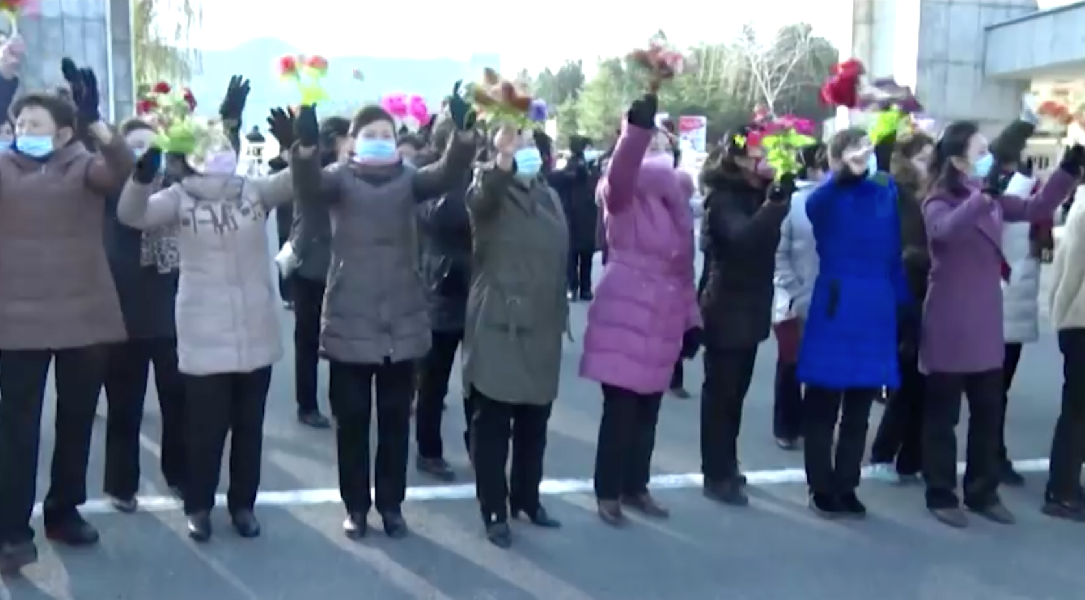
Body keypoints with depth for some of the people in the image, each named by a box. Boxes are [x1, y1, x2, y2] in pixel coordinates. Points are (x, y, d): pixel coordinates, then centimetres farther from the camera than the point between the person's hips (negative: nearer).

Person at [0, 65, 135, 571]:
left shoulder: (85, 167, 2)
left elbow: (123, 169, -17)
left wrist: (94, 121, -34)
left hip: (84, 318, 1)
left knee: (76, 422, 13)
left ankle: (65, 511, 29)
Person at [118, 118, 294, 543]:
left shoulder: (255, 190, 4)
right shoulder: (180, 198, -2)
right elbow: (132, 214, -16)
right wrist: (144, 173, -35)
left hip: (255, 333, 3)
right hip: (205, 336, -2)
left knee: (249, 425, 12)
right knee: (205, 427, 4)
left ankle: (243, 504, 27)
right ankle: (198, 507, 23)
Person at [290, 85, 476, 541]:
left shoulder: (408, 179, 7)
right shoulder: (341, 179, 2)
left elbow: (447, 174, -12)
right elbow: (308, 187, -20)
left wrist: (465, 135, -33)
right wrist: (306, 145, -41)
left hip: (401, 320, 2)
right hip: (350, 320, -2)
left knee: (396, 419, 10)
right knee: (351, 419, 6)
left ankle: (391, 504, 23)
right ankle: (356, 506, 20)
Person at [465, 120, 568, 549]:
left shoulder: (550, 196, 13)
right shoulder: (490, 193, -6)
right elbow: (482, 195, -32)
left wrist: (561, 313, 19)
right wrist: (504, 160, -51)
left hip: (541, 327, 6)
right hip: (498, 326, -6)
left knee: (534, 423, 14)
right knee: (493, 424, 0)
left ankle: (527, 499, 29)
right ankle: (494, 512, 9)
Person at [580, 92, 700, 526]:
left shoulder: (677, 204, 15)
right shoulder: (624, 196, -6)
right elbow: (618, 173, -32)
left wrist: (691, 319, 16)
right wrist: (638, 124, -45)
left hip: (662, 321, 7)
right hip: (625, 317, -6)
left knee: (648, 411, 13)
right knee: (620, 409, -4)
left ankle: (635, 487, 27)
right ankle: (607, 492, 10)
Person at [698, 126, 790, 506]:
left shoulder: (759, 194, 10)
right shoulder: (723, 198, -13)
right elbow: (741, 236, -32)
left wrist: (780, 195, -3)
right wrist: (776, 201, -40)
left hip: (751, 307, 8)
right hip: (726, 309, -7)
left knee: (735, 391, 14)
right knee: (721, 391, -2)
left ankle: (725, 466, 25)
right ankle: (716, 475, 5)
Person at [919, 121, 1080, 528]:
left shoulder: (993, 200, 10)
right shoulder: (938, 203, -13)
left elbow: (1036, 208, 7)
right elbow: (947, 230, -34)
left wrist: (1069, 169, -3)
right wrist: (984, 194, -44)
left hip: (986, 326, 7)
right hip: (949, 328, -7)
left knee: (988, 413, 13)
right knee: (942, 414, 4)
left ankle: (982, 492, 25)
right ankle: (940, 495, 14)